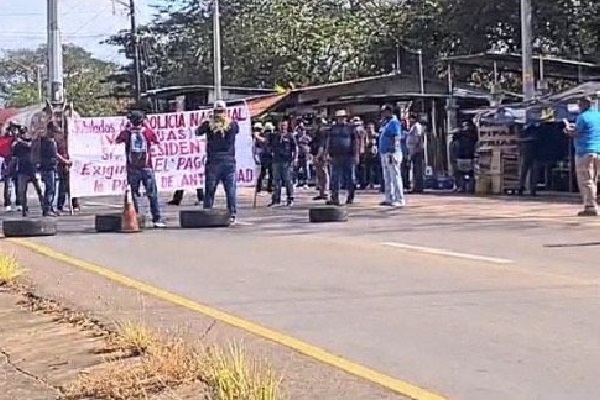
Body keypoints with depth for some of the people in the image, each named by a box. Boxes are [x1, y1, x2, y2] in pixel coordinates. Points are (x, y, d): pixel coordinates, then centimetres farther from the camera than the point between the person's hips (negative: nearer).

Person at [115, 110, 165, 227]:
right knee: (152, 195, 3)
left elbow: (117, 140, 15)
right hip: (147, 168, -1)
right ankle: (157, 219, 0)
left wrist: (126, 128, 20)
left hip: (132, 169, 1)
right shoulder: (148, 132, -3)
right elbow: (156, 141, 15)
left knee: (133, 195, 7)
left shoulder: (127, 133, -3)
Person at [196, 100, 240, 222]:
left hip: (213, 162, -1)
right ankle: (232, 214, 4)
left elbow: (198, 132, 5)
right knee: (230, 190, 5)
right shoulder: (233, 124, -2)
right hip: (229, 161, 1)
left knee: (209, 190, 5)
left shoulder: (209, 125, -6)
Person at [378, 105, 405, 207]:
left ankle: (400, 200, -9)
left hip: (392, 153, -10)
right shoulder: (384, 123, 18)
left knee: (395, 177, -9)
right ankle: (389, 198, 17)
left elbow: (396, 139, -18)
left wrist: (392, 154, -23)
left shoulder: (394, 122, -10)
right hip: (384, 153, 10)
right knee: (387, 178, 12)